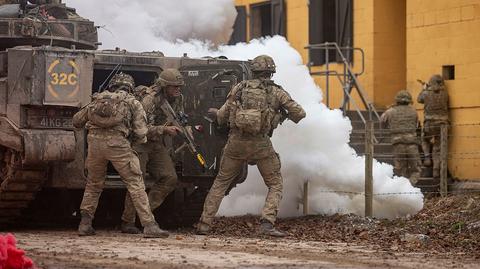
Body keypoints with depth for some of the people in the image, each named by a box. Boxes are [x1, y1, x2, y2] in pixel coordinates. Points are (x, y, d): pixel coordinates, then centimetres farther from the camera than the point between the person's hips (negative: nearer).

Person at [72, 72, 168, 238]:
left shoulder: (98, 100, 25)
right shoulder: (132, 103, 16)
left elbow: (76, 121, 32)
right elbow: (140, 134, 6)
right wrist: (131, 140, 27)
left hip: (95, 141, 3)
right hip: (117, 143, -3)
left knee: (93, 184, 22)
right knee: (135, 184, 1)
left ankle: (85, 224, 19)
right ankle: (149, 225, -7)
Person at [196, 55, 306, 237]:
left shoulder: (240, 88, 9)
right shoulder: (276, 92, 4)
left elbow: (222, 116, 11)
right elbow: (299, 113, 5)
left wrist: (214, 112, 34)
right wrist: (288, 114, 28)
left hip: (236, 141, 2)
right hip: (260, 143, -2)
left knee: (221, 182, 16)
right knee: (275, 185, 9)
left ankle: (204, 224, 14)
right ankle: (267, 224, -9)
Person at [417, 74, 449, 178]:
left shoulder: (427, 94, -4)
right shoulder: (444, 94, 0)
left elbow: (419, 99, 17)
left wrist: (424, 89, 32)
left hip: (429, 124, -1)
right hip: (442, 123, 1)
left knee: (425, 140, 28)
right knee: (437, 148, 7)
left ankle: (427, 157, 8)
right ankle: (436, 170, 1)